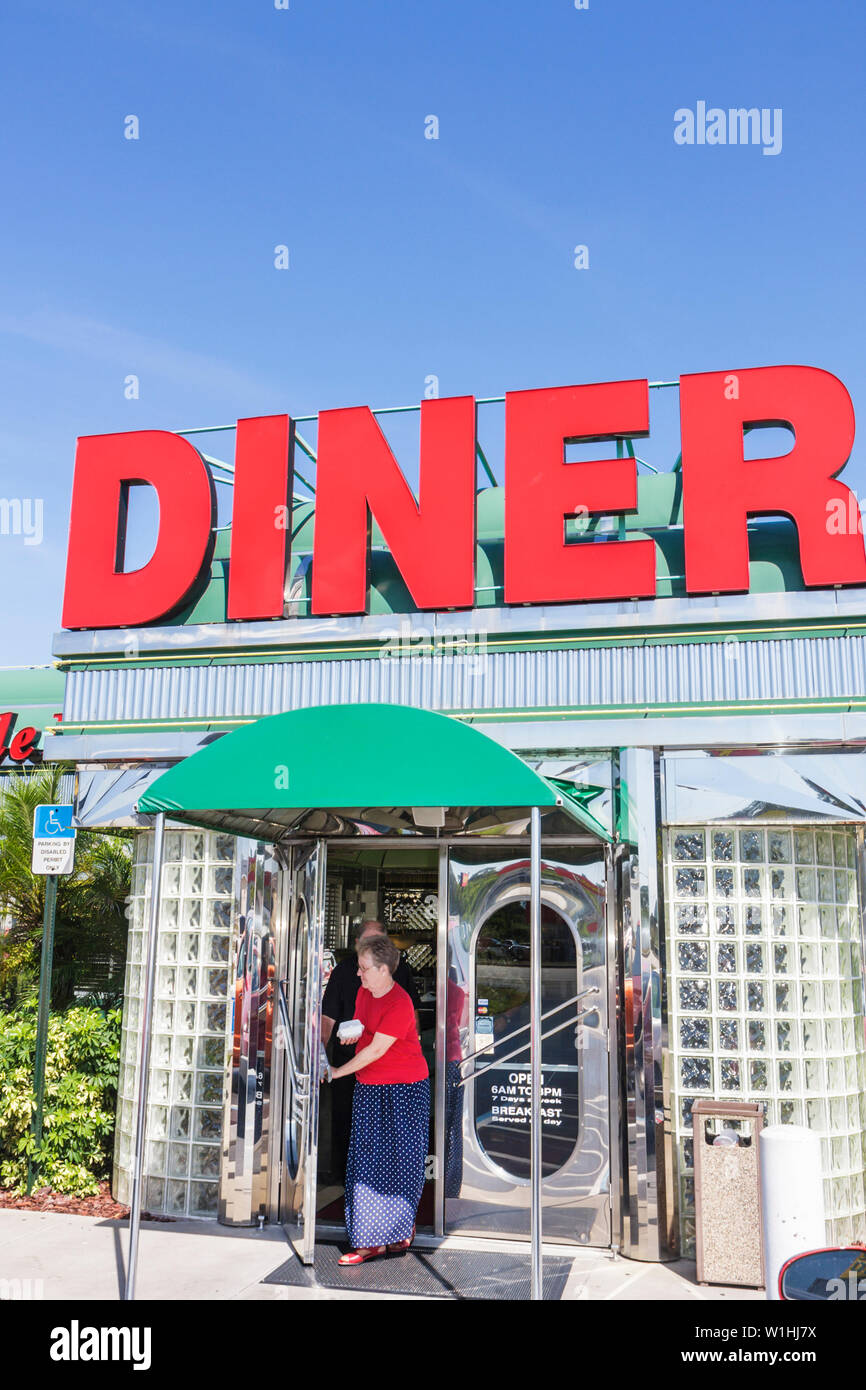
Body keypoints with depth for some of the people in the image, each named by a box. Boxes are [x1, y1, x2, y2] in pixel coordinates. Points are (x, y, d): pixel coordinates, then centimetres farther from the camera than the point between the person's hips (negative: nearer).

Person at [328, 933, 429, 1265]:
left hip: (404, 1088, -7)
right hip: (369, 1088, 8)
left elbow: (375, 1050, -18)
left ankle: (401, 1232, 20)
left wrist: (338, 1072, -11)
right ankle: (370, 1241, 12)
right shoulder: (364, 992, 6)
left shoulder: (399, 1004, -20)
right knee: (367, 1162, 5)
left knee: (399, 1162, 3)